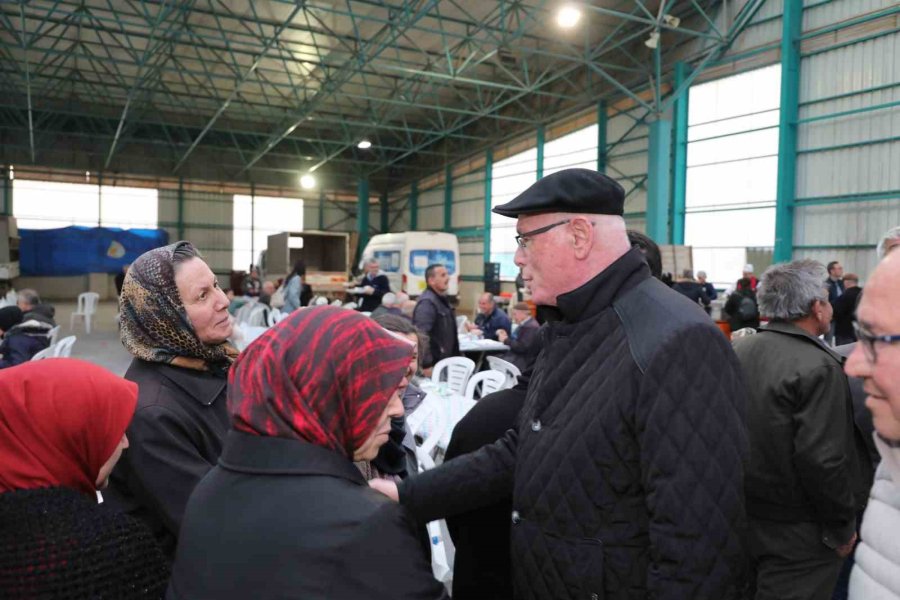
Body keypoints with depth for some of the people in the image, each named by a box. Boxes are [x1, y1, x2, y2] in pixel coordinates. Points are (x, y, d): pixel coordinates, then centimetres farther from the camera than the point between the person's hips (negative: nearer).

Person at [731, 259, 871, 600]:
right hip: (797, 534, -6)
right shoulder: (820, 367, -22)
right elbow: (822, 460, -25)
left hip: (742, 519, 6)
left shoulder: (737, 351, -1)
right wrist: (842, 528, -10)